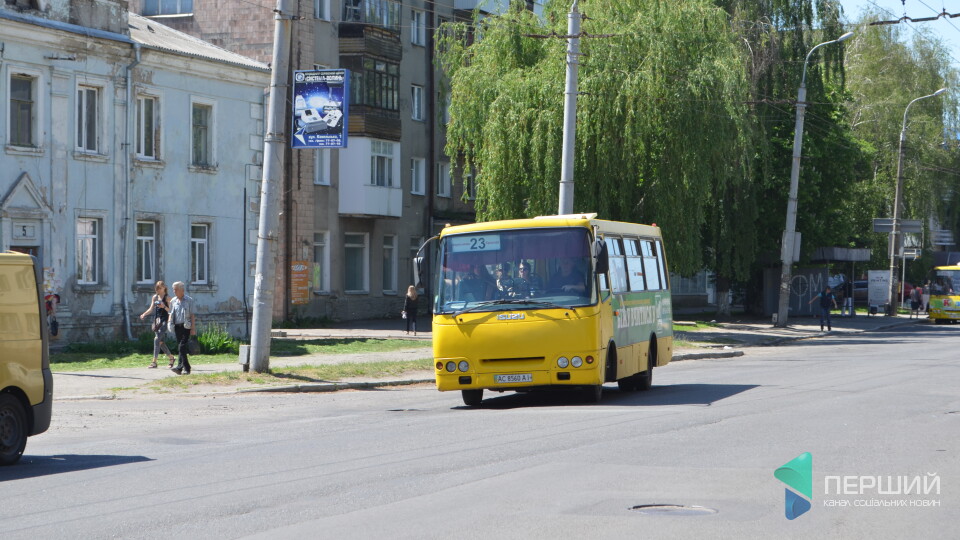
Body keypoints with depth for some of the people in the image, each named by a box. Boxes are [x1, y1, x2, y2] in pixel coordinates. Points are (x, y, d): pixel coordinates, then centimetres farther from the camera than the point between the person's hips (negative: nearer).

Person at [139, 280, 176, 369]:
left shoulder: (167, 297, -4)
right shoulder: (155, 297, 13)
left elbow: (170, 310, -7)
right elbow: (151, 308, 16)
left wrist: (164, 306, -24)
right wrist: (144, 314, 1)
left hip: (164, 320, -7)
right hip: (157, 320, 7)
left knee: (157, 339, -16)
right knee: (161, 342, 8)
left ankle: (154, 362, -17)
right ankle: (170, 357, 27)